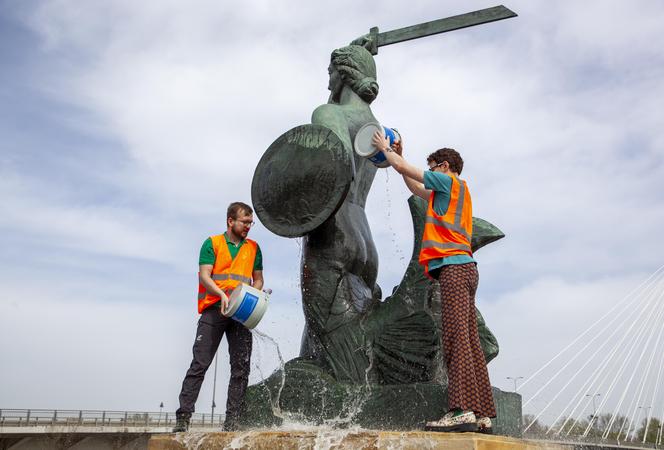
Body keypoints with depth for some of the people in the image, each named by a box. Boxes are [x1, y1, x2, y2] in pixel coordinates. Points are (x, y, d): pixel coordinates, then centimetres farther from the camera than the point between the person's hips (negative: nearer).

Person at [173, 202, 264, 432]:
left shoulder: (253, 248, 17)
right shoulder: (212, 243, 7)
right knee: (200, 363, -7)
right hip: (214, 310, -3)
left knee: (241, 366, -2)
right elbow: (204, 276, -3)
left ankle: (232, 421, 2)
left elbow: (258, 280, 19)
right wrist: (222, 294, -21)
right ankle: (183, 417, -5)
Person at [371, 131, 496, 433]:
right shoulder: (446, 192, 29)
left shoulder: (450, 181, 3)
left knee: (456, 336, -18)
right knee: (468, 341, 3)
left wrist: (386, 149, 23)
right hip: (462, 268, 10)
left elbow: (403, 167, 5)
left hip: (454, 265, -10)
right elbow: (416, 189, 41)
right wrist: (397, 156, 40)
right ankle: (481, 415, 1)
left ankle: (462, 410, -26)